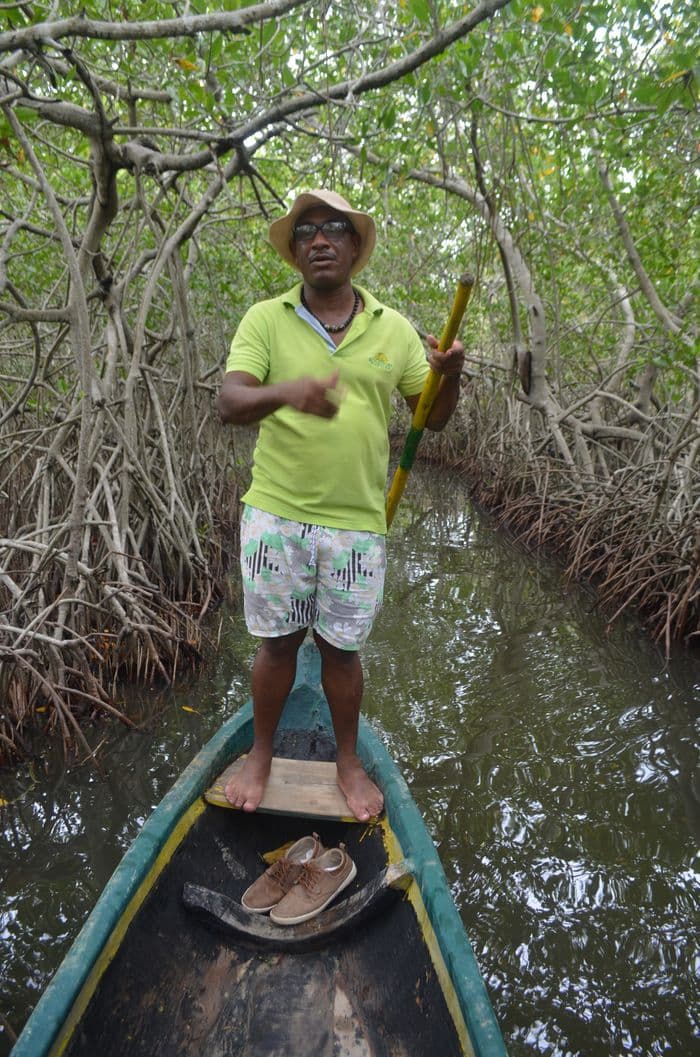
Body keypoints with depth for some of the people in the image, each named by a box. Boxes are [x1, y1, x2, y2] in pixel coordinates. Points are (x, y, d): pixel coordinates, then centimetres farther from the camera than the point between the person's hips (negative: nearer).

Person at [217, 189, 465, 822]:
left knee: (342, 648, 13)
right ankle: (261, 755, 36)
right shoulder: (265, 319, 0)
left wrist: (450, 377, -13)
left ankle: (348, 761, 36)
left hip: (357, 523, 1)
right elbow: (228, 404, -13)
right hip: (275, 515, 0)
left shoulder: (393, 328, 5)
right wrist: (287, 392, -34)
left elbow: (432, 418, 9)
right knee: (277, 643, 12)